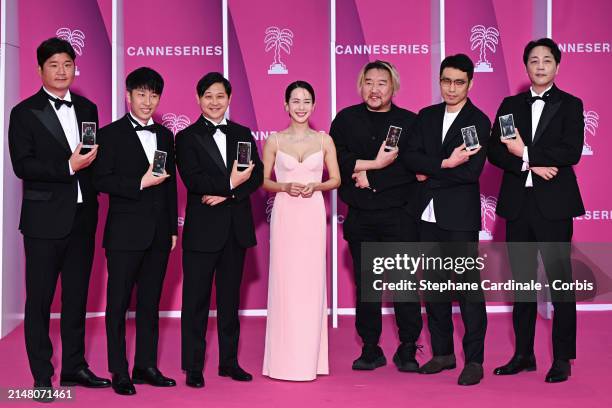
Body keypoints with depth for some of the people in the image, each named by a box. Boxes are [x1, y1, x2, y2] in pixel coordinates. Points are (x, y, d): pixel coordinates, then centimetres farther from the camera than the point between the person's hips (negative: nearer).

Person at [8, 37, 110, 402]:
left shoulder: (88, 109, 11)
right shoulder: (25, 113, -3)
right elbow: (22, 166, -12)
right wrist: (68, 167, -19)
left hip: (82, 217, 5)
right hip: (45, 219, -5)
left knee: (77, 295, 13)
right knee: (40, 298, 2)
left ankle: (74, 367, 25)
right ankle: (42, 376, 11)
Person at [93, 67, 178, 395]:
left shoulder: (165, 136, 14)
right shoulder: (111, 134, -1)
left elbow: (170, 184, 15)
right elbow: (101, 180, -9)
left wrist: (173, 228, 12)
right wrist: (140, 184, -19)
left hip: (159, 233, 5)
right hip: (125, 232, -5)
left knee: (150, 303, 10)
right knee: (118, 303, 1)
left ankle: (146, 366, 19)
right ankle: (119, 372, 9)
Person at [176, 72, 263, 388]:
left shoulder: (242, 134, 12)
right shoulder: (187, 137, 0)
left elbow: (257, 175, 1)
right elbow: (192, 179, -12)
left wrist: (225, 194, -12)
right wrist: (229, 183, -16)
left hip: (236, 228, 4)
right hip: (202, 229, -4)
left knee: (230, 298, 12)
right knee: (196, 300, 1)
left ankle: (229, 361, 21)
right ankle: (193, 367, 9)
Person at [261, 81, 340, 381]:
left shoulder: (324, 140, 6)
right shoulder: (274, 141, 4)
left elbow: (336, 179, 9)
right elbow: (263, 181, 6)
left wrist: (315, 186, -10)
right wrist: (285, 187, -12)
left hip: (313, 215, 1)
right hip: (284, 215, -1)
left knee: (311, 281, 2)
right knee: (284, 281, -1)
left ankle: (310, 358, 12)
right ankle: (285, 359, 8)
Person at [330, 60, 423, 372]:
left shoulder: (409, 122, 3)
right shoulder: (346, 119, 9)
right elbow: (335, 158, -5)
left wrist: (369, 177, -11)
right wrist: (373, 164, -14)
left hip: (399, 215, -2)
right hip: (360, 216, 2)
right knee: (365, 284, 8)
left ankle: (407, 349, 10)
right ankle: (370, 350, 17)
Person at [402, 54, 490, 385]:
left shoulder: (479, 121, -4)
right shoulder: (426, 116, 12)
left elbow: (471, 171, -15)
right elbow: (409, 156, -2)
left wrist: (429, 173, -9)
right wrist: (444, 164, -16)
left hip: (460, 216, -5)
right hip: (428, 215, 6)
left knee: (468, 286, -4)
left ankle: (474, 360, 4)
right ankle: (442, 353, 23)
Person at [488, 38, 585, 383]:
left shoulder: (570, 105, 3)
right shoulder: (510, 105, 12)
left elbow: (571, 152, -11)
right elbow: (495, 151, 1)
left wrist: (526, 152, -15)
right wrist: (530, 166, -13)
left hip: (554, 205, -3)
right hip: (518, 205, 3)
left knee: (560, 282, 0)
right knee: (523, 282, 10)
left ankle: (563, 359, 8)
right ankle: (524, 354, 19)